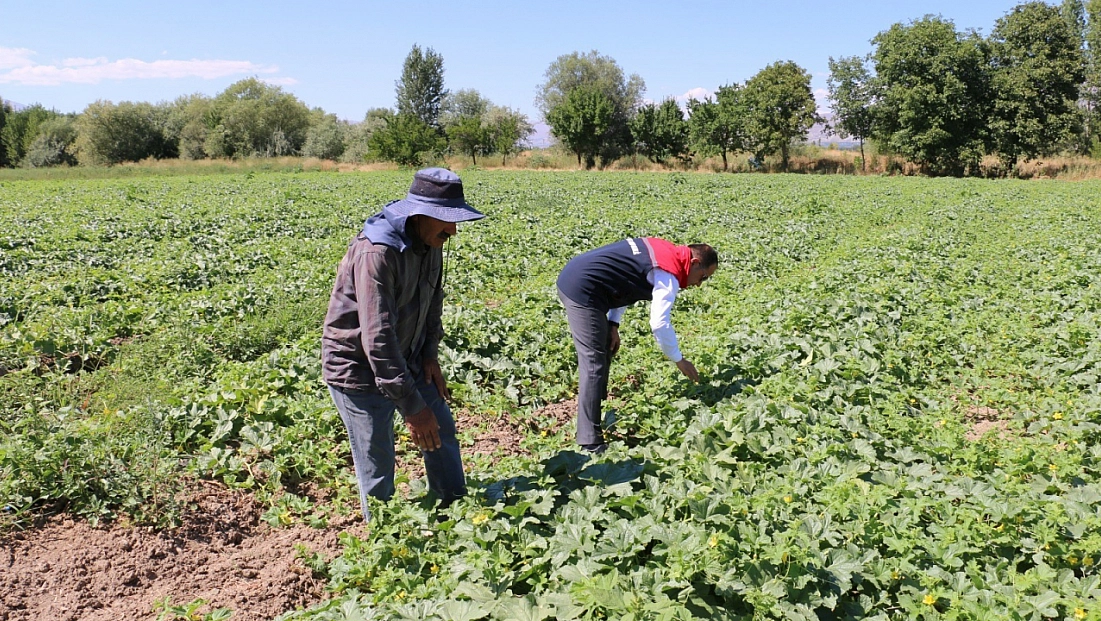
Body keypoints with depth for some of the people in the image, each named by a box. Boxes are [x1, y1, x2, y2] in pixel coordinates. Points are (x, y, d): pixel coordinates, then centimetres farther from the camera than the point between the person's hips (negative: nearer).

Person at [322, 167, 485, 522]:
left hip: (406, 360, 9)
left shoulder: (430, 242, -4)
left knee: (442, 430, 16)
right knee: (377, 467, -1)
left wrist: (430, 354, 3)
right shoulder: (376, 253, -32)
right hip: (359, 369, -8)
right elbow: (377, 339, -35)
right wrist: (412, 407, -33)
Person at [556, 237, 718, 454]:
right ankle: (591, 443, -7)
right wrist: (679, 360, -3)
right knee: (594, 364, -9)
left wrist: (612, 324, 12)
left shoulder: (664, 250, 16)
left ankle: (597, 416, 28)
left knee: (604, 351, 19)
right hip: (581, 290, -10)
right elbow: (659, 323, -16)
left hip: (572, 275, 10)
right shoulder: (669, 275, -12)